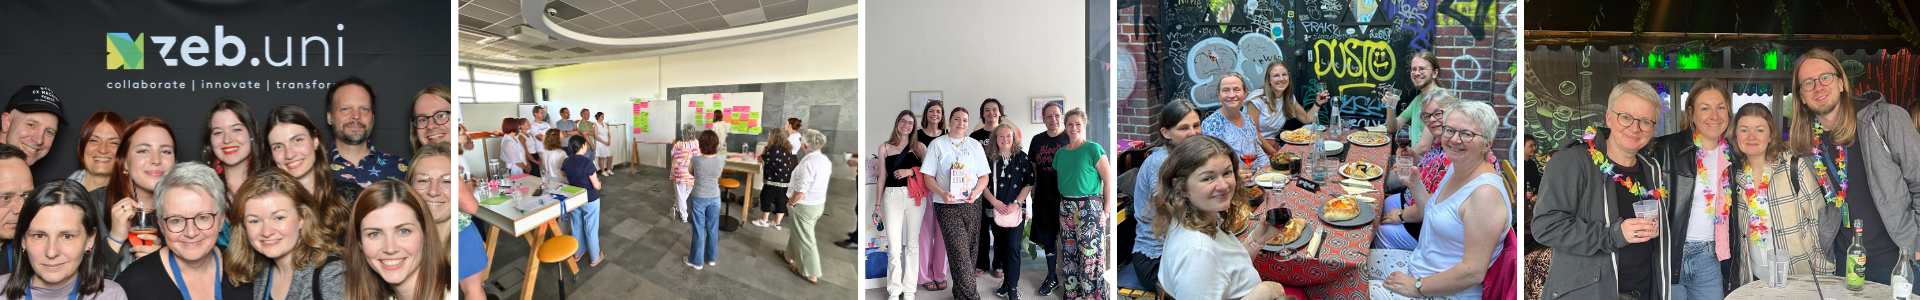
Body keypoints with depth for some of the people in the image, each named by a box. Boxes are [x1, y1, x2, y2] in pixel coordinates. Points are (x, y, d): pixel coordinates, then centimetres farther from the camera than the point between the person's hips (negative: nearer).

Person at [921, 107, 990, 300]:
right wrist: (942, 193, -18)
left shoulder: (975, 145, 12)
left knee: (969, 250, 4)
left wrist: (975, 192, -11)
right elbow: (928, 176, 0)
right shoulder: (937, 144, 4)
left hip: (971, 205, 3)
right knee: (959, 252, -12)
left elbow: (984, 176, 10)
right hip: (947, 205, -3)